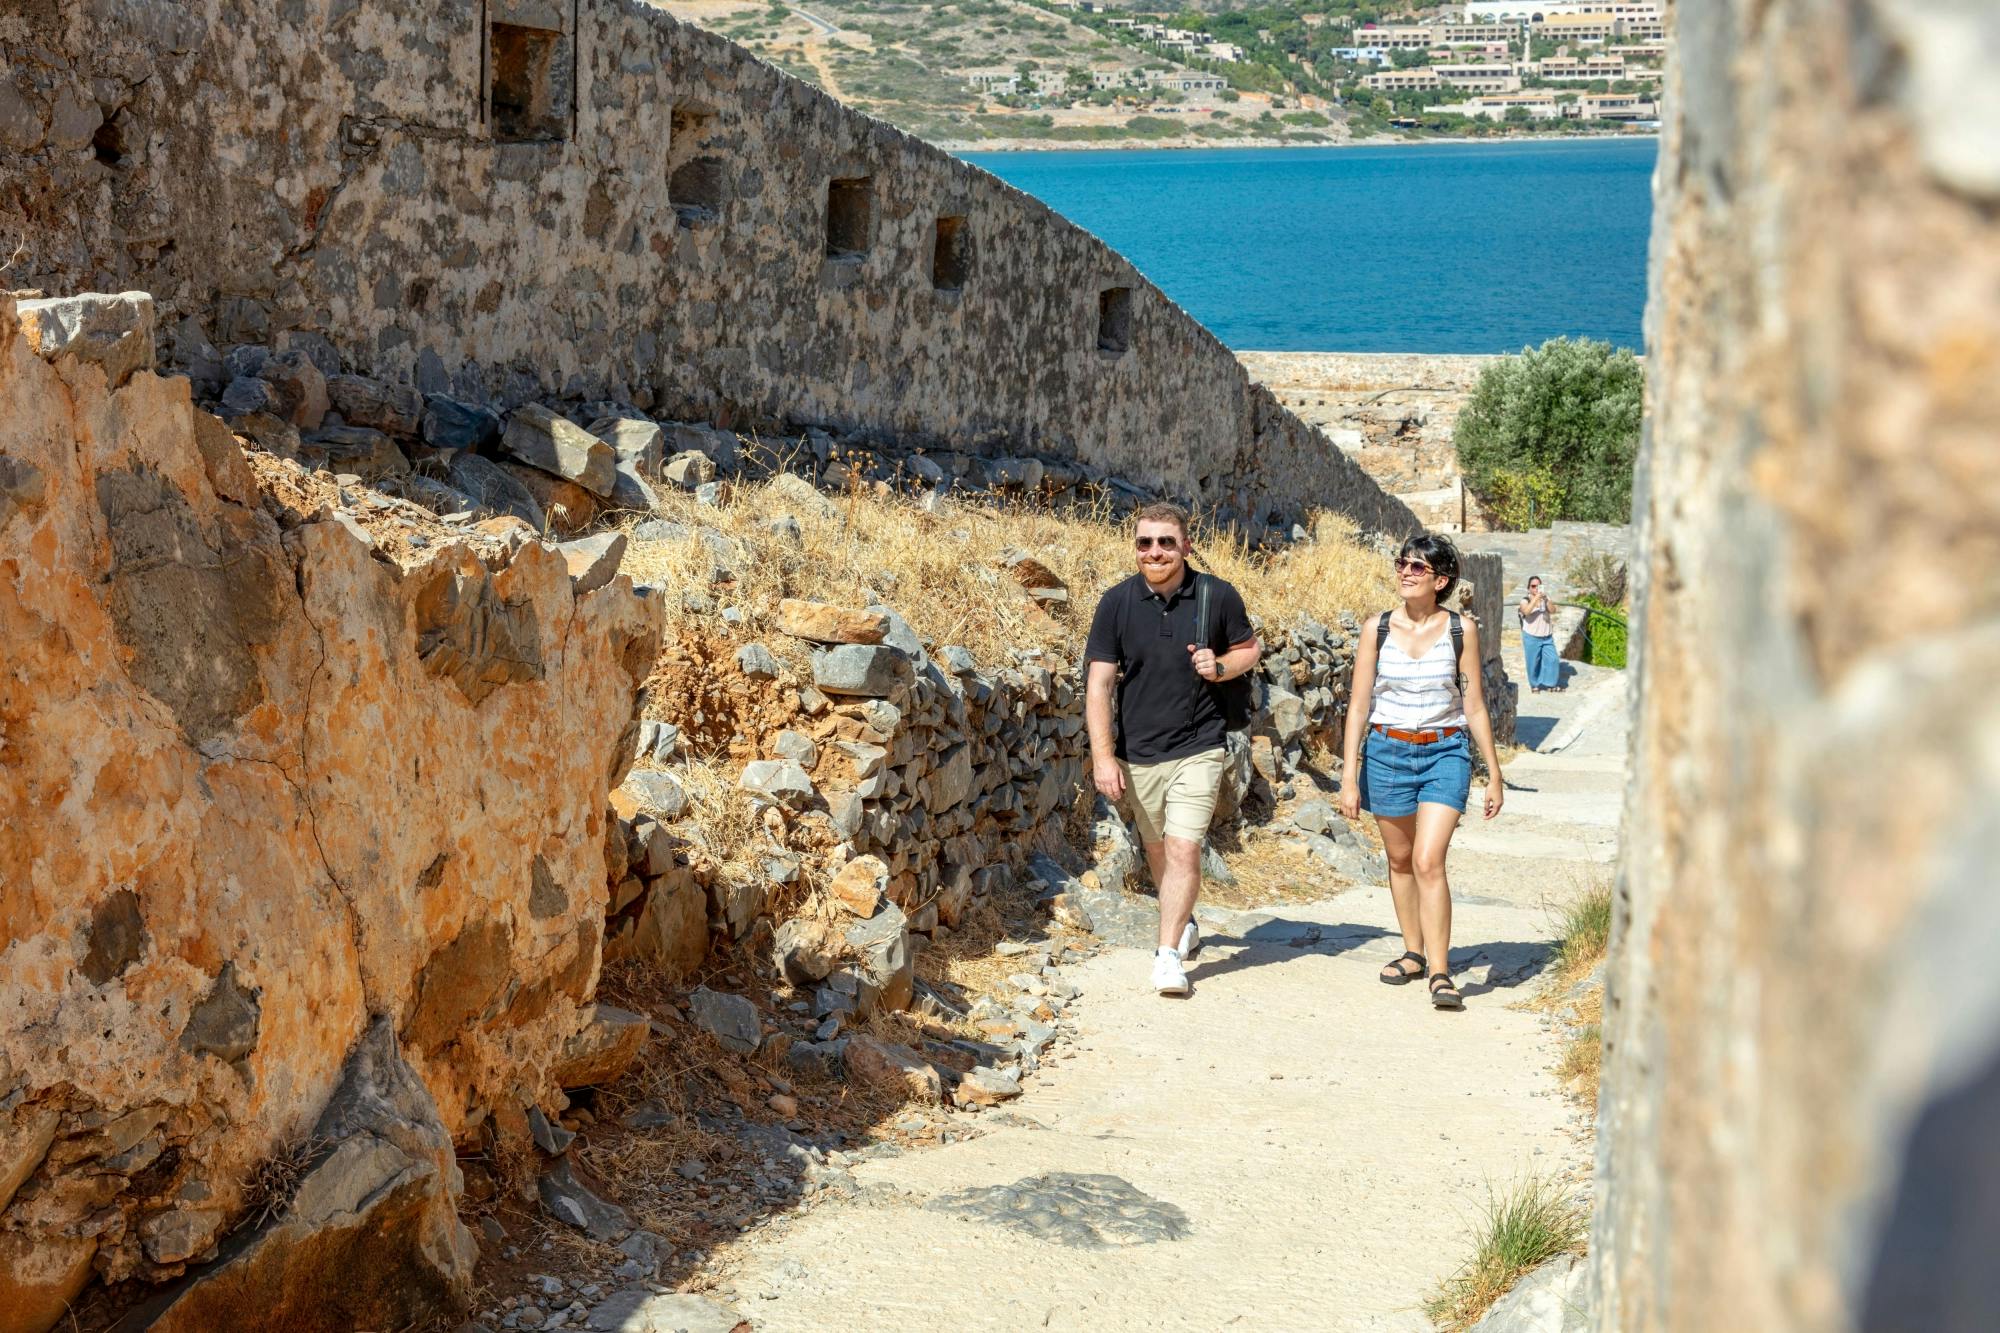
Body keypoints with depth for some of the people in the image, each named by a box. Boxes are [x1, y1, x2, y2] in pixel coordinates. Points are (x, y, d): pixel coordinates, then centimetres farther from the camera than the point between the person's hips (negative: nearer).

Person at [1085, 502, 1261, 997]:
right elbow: (1099, 683, -7)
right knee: (1156, 850, 17)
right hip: (1137, 754, 2)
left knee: (1184, 849, -14)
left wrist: (1221, 667, -13)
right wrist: (1103, 757, -14)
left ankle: (1168, 954, -10)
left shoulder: (1218, 596, -6)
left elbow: (1249, 648, 11)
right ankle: (1184, 924, 42)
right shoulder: (1117, 603, -6)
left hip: (1197, 749, -2)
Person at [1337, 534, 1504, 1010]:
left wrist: (1494, 774, 5)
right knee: (1400, 859, 14)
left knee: (1429, 862, -15)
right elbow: (1359, 705, 2)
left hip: (1445, 754, -2)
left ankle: (1439, 972, -12)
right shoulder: (1377, 628, -1)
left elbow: (1474, 706, 3)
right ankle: (1414, 952, 31)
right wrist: (1349, 775, -2)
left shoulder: (1460, 629, -3)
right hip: (1387, 752, 2)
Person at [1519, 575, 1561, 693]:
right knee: (1534, 662, 3)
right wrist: (1536, 598, -31)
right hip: (1532, 637, -3)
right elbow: (1526, 611, -25)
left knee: (1552, 659, -1)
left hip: (1547, 636, 3)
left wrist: (1546, 599, -25)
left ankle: (1551, 683, 14)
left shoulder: (1545, 598, 6)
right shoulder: (1525, 600, -5)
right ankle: (1535, 685, 18)